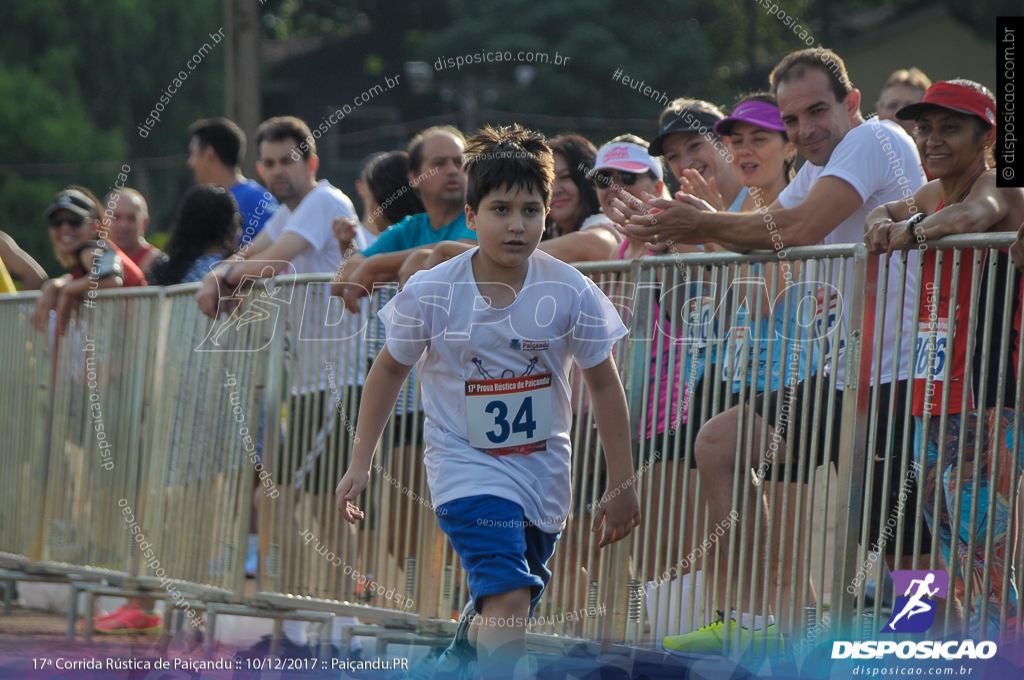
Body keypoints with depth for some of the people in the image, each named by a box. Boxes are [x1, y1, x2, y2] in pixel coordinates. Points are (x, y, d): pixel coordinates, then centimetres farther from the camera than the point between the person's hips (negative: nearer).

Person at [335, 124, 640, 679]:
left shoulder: (570, 292, -9)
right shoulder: (430, 293, -11)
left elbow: (603, 385, 2)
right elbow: (390, 369, 6)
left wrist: (621, 485, 4)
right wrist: (360, 465, 6)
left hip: (543, 475, 3)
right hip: (466, 468, -3)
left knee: (494, 616, 12)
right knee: (508, 600, -23)